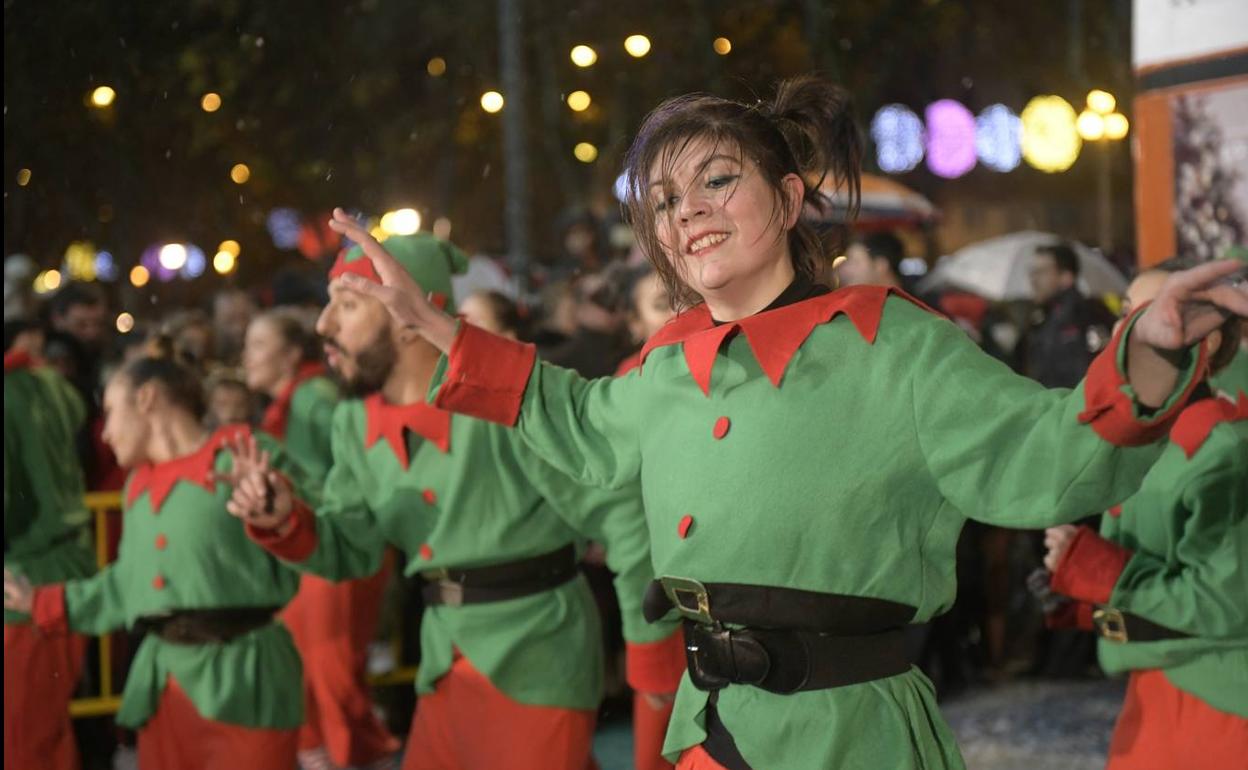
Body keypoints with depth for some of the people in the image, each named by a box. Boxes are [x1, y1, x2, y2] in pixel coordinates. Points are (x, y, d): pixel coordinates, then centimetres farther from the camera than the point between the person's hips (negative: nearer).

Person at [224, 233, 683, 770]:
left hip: (535, 664, -7)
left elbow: (621, 513, -17)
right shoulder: (355, 425, 4)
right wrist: (285, 522, -10)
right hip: (444, 671, 7)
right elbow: (349, 549, 11)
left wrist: (652, 655, -13)